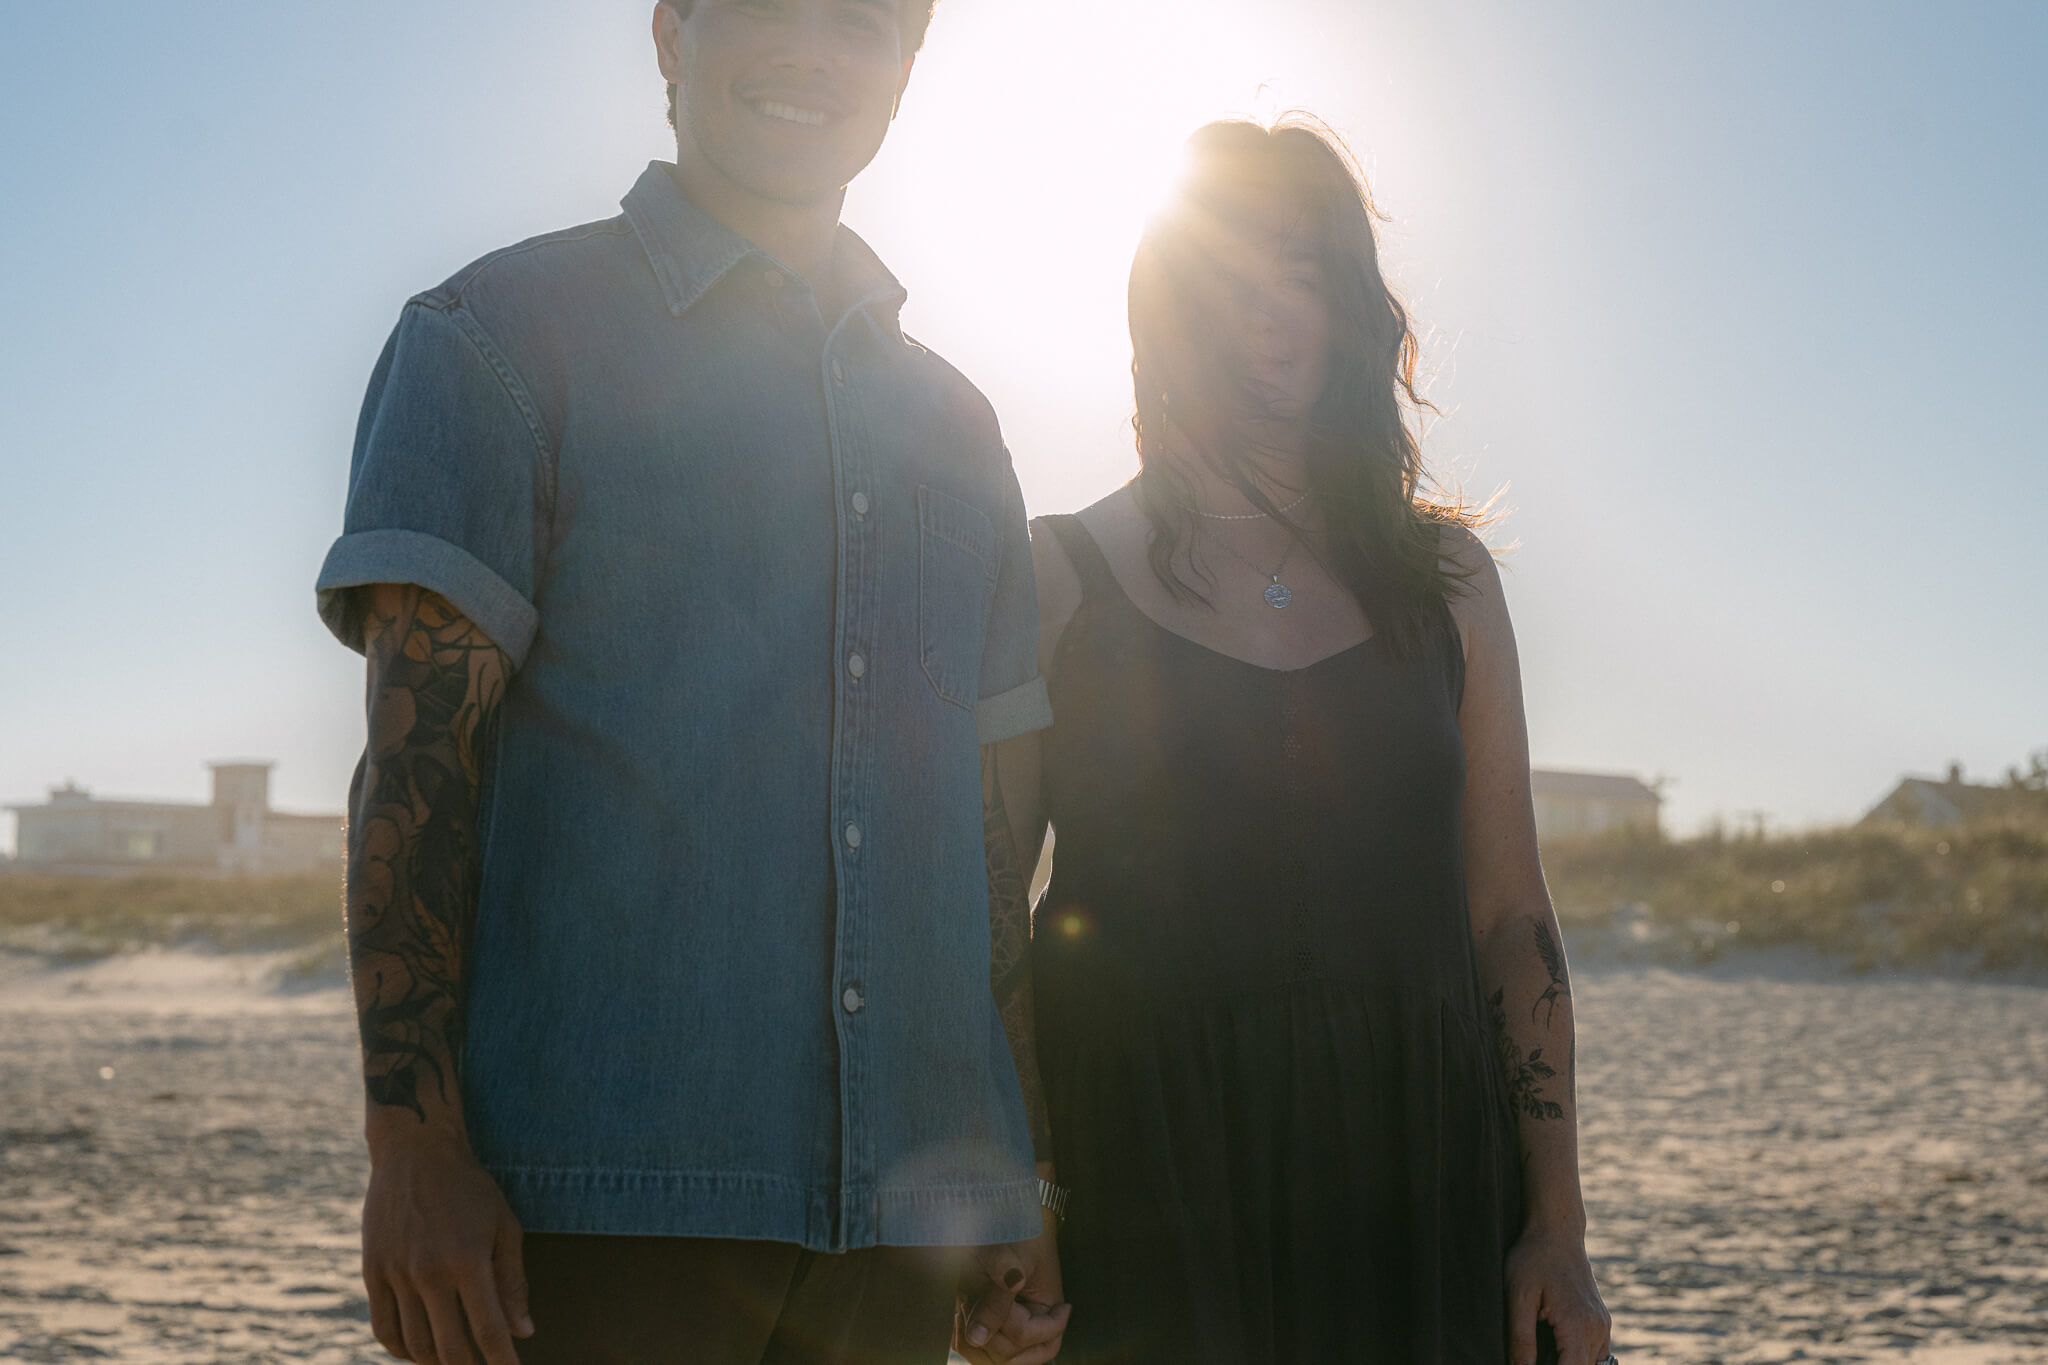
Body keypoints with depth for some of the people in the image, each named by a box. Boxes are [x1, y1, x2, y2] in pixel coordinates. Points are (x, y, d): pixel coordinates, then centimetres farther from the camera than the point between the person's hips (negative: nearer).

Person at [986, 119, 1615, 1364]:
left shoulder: (1440, 575, 9)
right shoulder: (1059, 578, 2)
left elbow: (1512, 917, 6)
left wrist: (1558, 1227, 1)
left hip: (1417, 1185, 2)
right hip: (1151, 1199, -2)